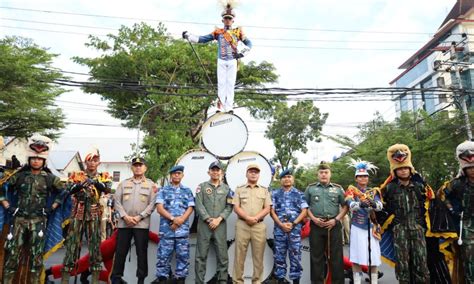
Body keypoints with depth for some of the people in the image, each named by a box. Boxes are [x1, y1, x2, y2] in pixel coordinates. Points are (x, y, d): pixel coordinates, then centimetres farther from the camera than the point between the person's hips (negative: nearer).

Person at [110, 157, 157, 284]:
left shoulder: (151, 184, 5)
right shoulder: (123, 183, 12)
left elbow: (152, 204, -2)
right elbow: (117, 201, 5)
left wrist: (139, 217, -12)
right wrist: (125, 216, -9)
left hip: (142, 224, -2)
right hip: (124, 223, 2)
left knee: (142, 252, 3)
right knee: (120, 251, 7)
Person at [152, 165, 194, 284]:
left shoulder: (187, 191, 13)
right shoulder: (163, 190, 9)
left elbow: (190, 208, 6)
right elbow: (159, 208, -1)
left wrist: (180, 220, -10)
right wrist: (173, 219, -13)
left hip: (183, 229, 1)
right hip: (166, 228, -1)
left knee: (183, 255, 4)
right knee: (163, 255, 1)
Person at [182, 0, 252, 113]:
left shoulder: (238, 32, 8)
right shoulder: (218, 32, 9)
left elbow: (249, 43, 11)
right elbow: (202, 39, 6)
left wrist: (242, 53, -5)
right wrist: (188, 36, -2)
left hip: (232, 61, 0)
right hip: (221, 61, 1)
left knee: (230, 83, -6)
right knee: (221, 83, -4)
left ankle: (229, 107, -9)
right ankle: (221, 106, -5)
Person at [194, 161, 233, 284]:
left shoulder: (226, 188, 12)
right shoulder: (202, 186, 8)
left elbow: (229, 207, 4)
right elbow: (199, 205, -2)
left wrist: (219, 219, -9)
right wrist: (208, 219, -10)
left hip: (220, 225, 1)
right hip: (204, 224, -1)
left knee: (222, 255, 2)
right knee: (201, 255, 2)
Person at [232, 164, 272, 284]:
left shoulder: (264, 190, 12)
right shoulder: (239, 189, 9)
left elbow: (267, 209, 4)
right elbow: (236, 208, 1)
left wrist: (255, 218, -12)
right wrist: (247, 218, -15)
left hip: (259, 226, 1)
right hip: (242, 225, -1)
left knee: (258, 256, 5)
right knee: (239, 255, 1)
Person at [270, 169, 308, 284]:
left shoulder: (299, 194, 8)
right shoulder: (275, 193, 9)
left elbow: (304, 211, 2)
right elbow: (272, 211, 4)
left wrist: (293, 223, -9)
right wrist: (281, 224, -9)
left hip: (295, 228, -1)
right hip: (279, 228, 1)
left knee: (295, 255, 1)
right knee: (279, 256, 5)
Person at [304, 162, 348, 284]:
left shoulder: (338, 189, 8)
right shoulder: (310, 188, 8)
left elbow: (345, 206, 8)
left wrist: (336, 219, -5)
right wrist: (313, 218, -5)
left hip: (334, 226, 0)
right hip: (316, 226, 0)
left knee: (336, 256, 4)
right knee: (316, 256, 6)